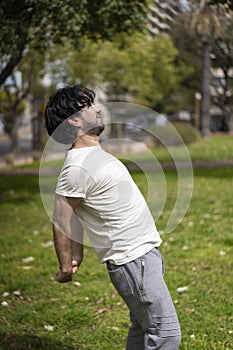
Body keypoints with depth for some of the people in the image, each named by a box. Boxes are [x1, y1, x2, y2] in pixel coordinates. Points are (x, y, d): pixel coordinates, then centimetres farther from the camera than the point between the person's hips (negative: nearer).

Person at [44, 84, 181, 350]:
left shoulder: (94, 154, 12)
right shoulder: (76, 167, -19)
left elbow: (75, 214, 16)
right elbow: (61, 220, -14)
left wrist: (77, 257, 16)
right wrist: (65, 266, -6)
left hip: (145, 252, 10)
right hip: (132, 260, -10)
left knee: (143, 328, 17)